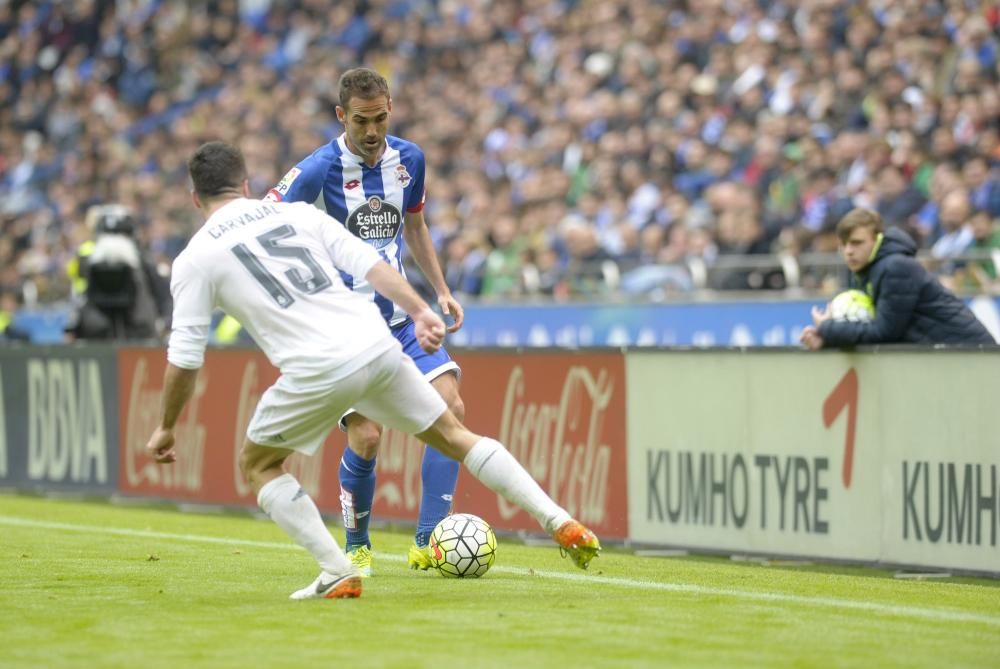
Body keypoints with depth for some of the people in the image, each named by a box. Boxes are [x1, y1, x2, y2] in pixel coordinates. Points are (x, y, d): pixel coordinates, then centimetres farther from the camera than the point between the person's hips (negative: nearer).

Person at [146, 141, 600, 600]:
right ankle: (562, 525, 16)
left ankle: (339, 574, 6)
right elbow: (369, 263, 7)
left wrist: (166, 428, 17)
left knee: (258, 465, 19)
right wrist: (420, 312, 4)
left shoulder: (194, 260, 8)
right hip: (377, 345, 4)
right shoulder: (297, 213, 18)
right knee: (455, 436, 21)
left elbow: (184, 358, 6)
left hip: (317, 370, -4)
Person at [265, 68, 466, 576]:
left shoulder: (408, 159, 4)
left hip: (400, 316, 5)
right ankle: (357, 547, 11)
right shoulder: (320, 169, -14)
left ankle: (427, 543, -10)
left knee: (450, 409, -13)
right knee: (367, 435, -14)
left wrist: (440, 290, 14)